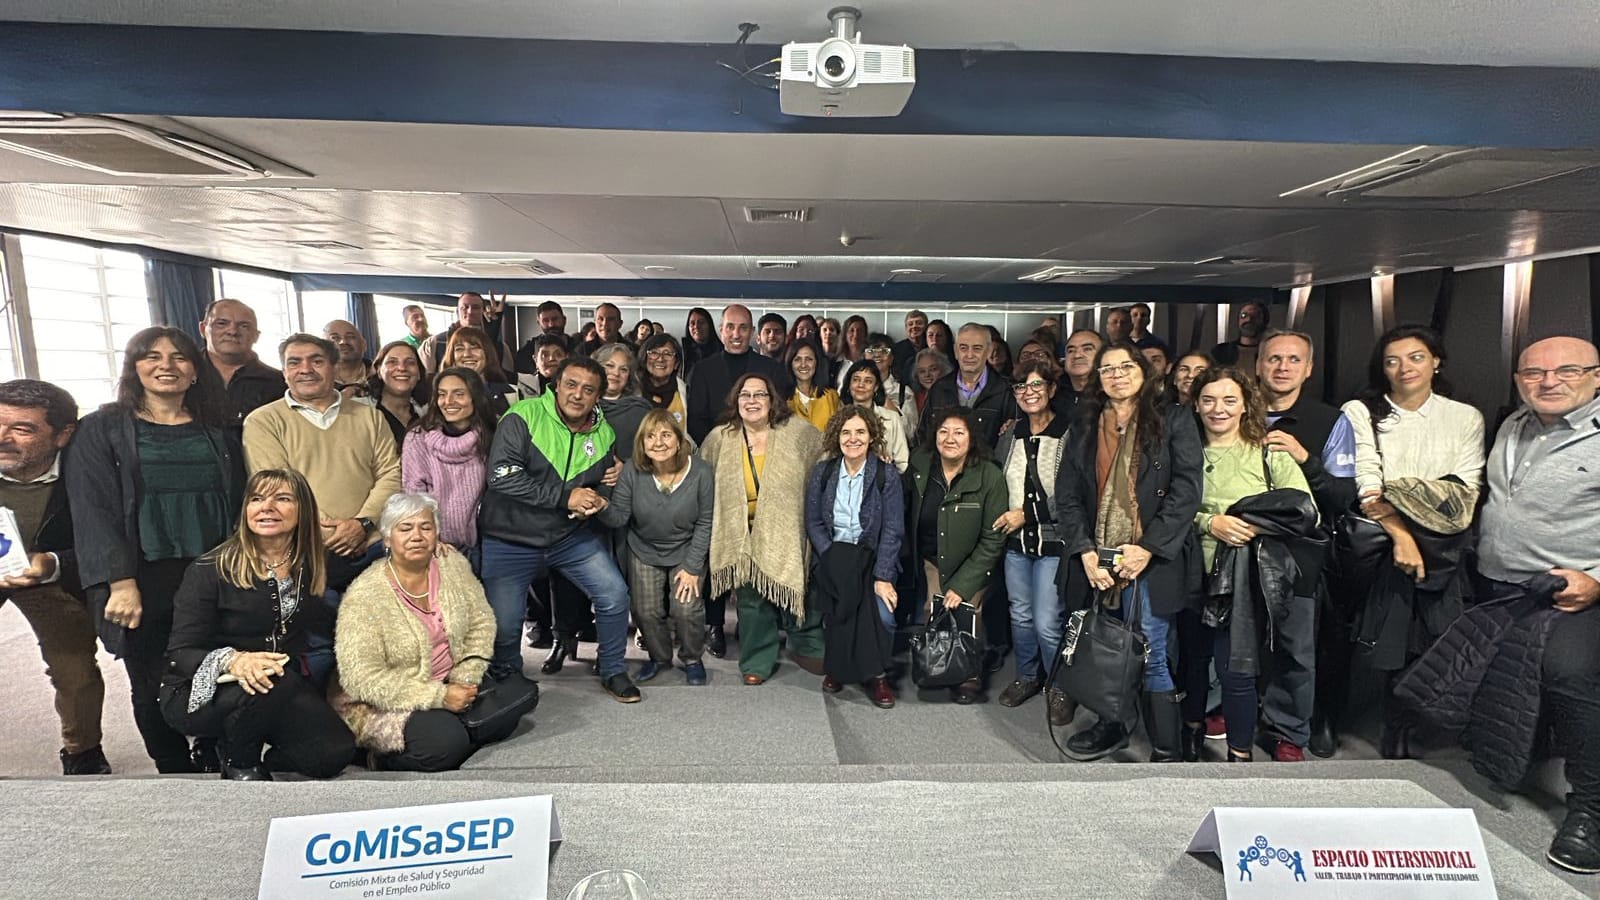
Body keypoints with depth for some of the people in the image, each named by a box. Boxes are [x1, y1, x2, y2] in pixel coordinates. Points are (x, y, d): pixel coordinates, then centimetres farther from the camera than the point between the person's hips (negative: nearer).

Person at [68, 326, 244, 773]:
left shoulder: (217, 433, 12)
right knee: (155, 691, 5)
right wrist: (121, 582, -14)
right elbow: (93, 510, -3)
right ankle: (176, 775, 20)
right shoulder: (101, 430, 4)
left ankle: (217, 768, 17)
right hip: (143, 582, -1)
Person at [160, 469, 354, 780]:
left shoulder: (315, 567, -2)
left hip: (282, 696, 4)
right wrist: (232, 661, -35)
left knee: (335, 753, -20)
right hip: (198, 694, -3)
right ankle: (237, 762, -4)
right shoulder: (210, 570, -12)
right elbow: (180, 654, -16)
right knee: (275, 681, -36)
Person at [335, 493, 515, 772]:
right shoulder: (364, 597, -20)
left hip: (447, 686, 5)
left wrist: (466, 679, -13)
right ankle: (387, 758, -1)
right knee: (445, 740, -28)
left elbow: (481, 623, 2)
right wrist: (439, 697, -26)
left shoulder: (454, 566, -5)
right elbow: (362, 678, -22)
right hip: (382, 705, -5)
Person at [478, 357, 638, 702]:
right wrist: (566, 497, -25)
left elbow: (605, 483, 16)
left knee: (615, 595, -6)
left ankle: (611, 671, 19)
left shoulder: (603, 433, 1)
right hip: (511, 539, -3)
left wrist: (598, 499, -10)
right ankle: (505, 680, 33)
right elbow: (502, 476, -25)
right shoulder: (523, 417, -16)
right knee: (503, 624, -2)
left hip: (572, 536, 4)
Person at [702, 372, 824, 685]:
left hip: (788, 534, -1)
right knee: (751, 598, 8)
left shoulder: (797, 431, -5)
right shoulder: (720, 438, 0)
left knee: (797, 590, 9)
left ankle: (808, 648, 33)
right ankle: (757, 661, 25)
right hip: (744, 535, 1)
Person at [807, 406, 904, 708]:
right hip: (832, 556, 1)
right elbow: (813, 522, 2)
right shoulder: (821, 472, 3)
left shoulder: (888, 477, -4)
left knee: (883, 613, -25)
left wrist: (883, 577, -16)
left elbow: (893, 531, -8)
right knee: (833, 606, -25)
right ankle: (837, 667, 2)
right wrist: (832, 559, -12)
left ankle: (876, 674, 2)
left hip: (873, 556, -1)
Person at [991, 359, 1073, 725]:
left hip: (1053, 543, -5)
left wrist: (1027, 513, -16)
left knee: (1047, 622, -5)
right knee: (1020, 616, 15)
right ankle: (1028, 676, 36)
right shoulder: (1010, 436, 7)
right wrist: (1005, 514, 6)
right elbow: (999, 482, 19)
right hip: (1016, 541, 5)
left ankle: (1060, 686, 19)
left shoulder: (1069, 435, -12)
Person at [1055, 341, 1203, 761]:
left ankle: (1166, 751, 8)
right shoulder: (1083, 425, 12)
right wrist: (1085, 552, -5)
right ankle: (1111, 726, 29)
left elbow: (1186, 490, -5)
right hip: (1095, 560, 4)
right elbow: (1067, 494, 7)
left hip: (1151, 561, -3)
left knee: (1151, 658, -4)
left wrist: (1148, 548, -13)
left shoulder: (1174, 421, 3)